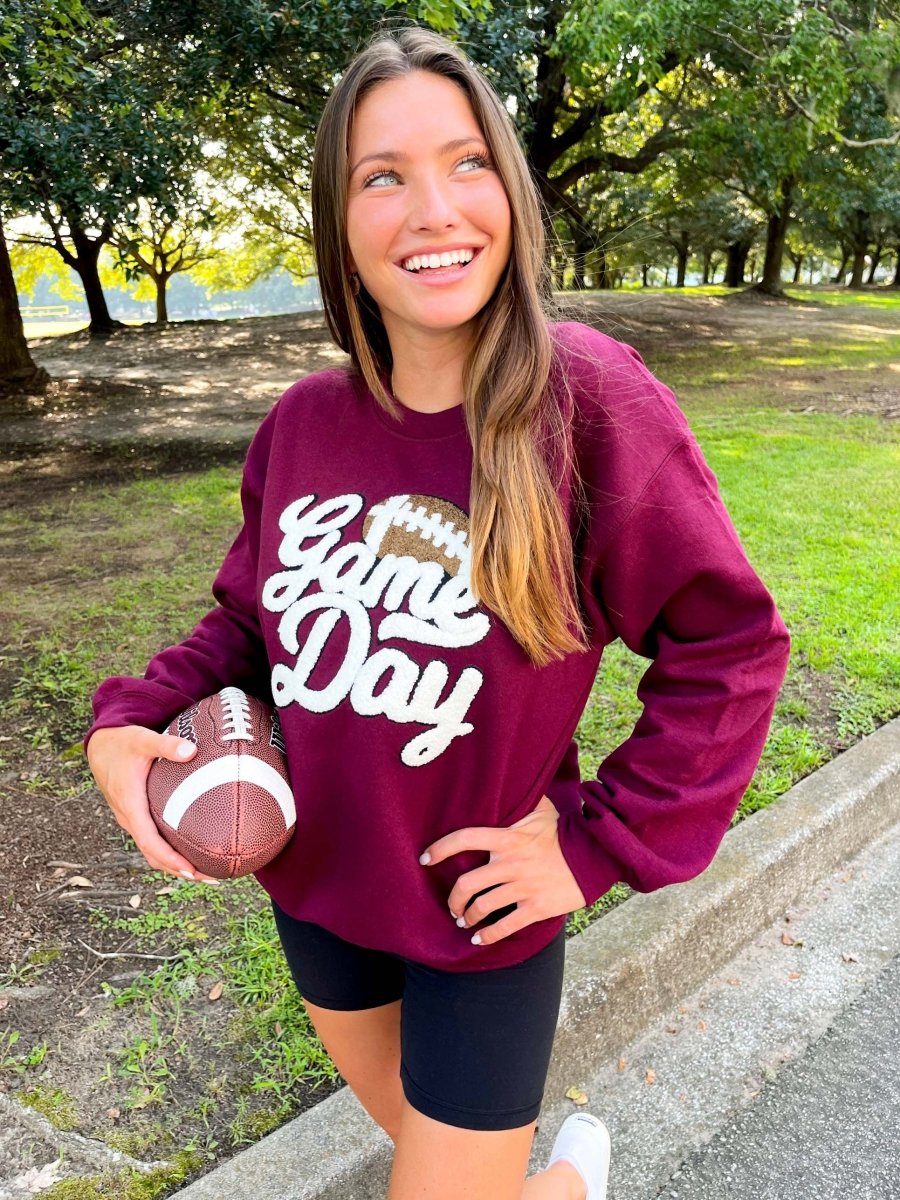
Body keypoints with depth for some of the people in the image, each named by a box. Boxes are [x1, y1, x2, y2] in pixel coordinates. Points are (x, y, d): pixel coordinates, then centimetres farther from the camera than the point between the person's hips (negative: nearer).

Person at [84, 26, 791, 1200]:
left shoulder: (586, 400, -22)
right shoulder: (304, 424, -9)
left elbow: (729, 644, -16)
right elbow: (250, 616, 5)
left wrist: (601, 847, -17)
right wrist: (130, 720, -11)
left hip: (480, 919, -5)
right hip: (315, 888, 6)